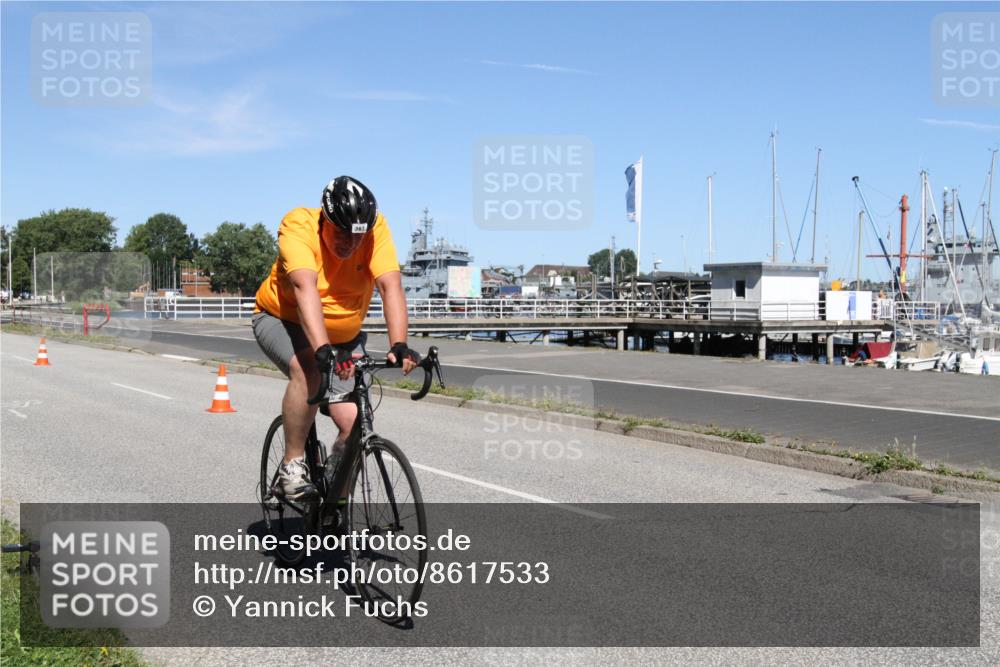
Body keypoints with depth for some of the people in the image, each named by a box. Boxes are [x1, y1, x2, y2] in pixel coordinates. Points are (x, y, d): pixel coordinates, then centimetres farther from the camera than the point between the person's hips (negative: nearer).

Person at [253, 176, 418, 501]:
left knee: (354, 424, -11)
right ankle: (291, 468, -19)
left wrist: (399, 346, -46)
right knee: (307, 368, -36)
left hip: (343, 335, 3)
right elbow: (305, 289, -42)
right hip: (283, 321, -3)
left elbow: (391, 286, -31)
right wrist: (324, 350, -55)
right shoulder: (298, 225, -28)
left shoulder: (375, 228, -21)